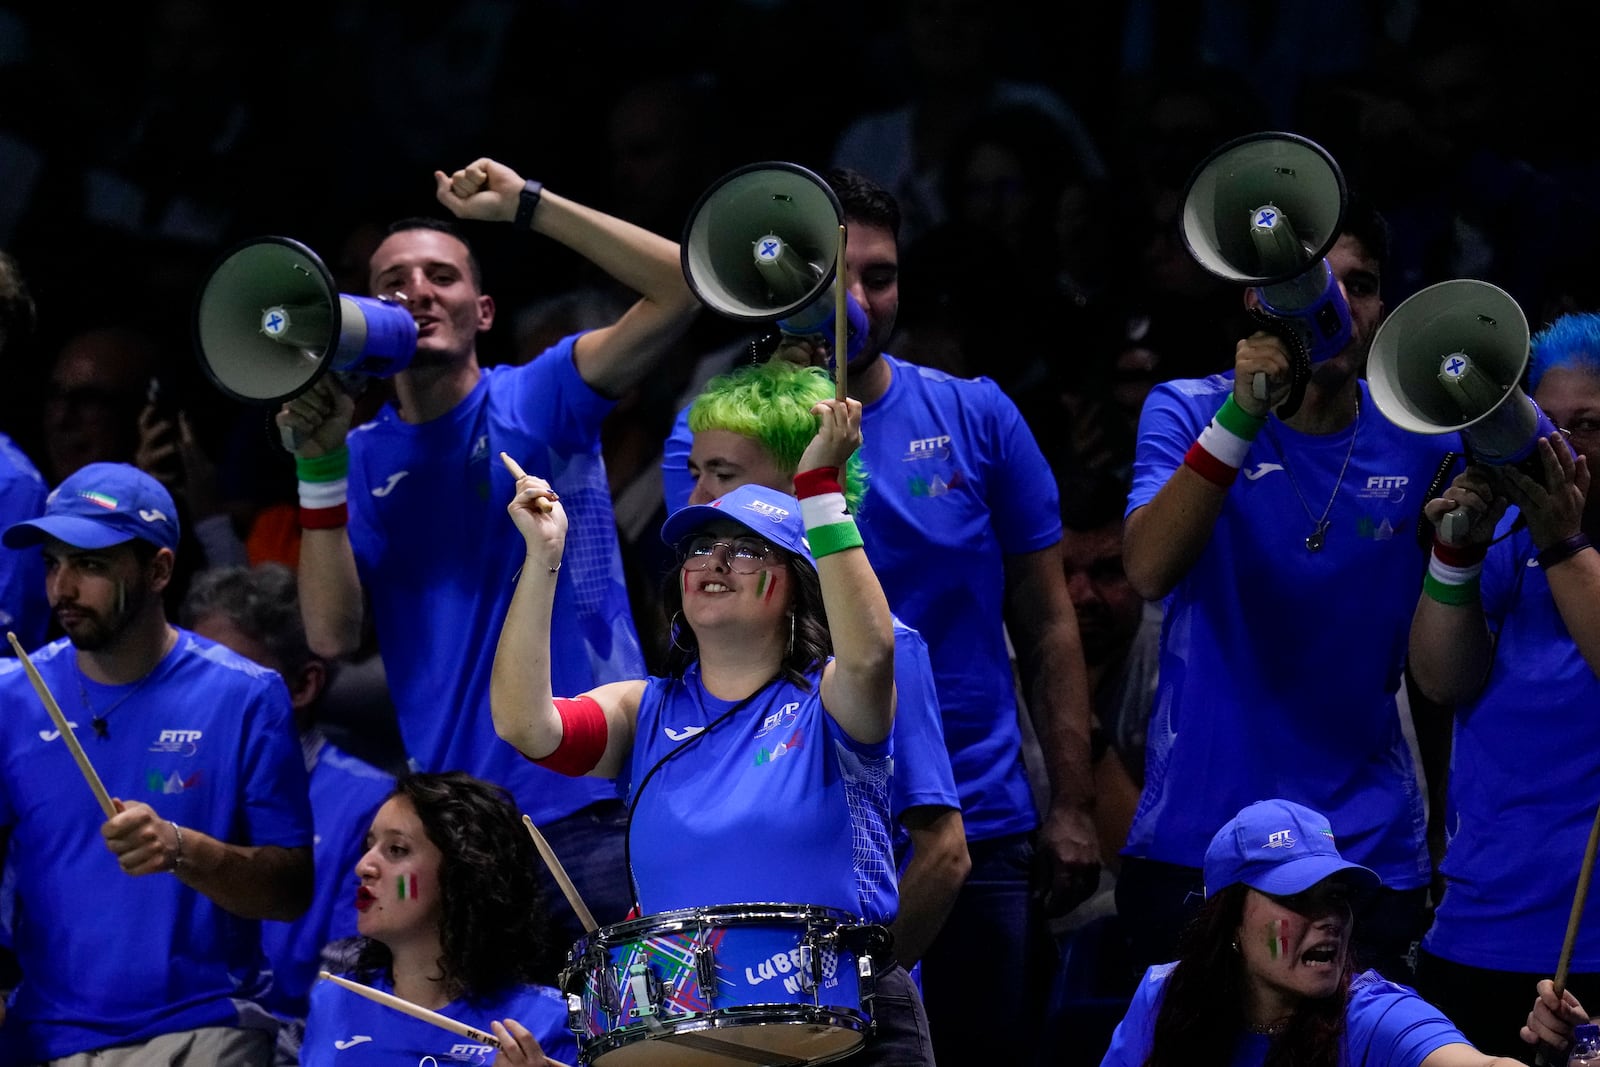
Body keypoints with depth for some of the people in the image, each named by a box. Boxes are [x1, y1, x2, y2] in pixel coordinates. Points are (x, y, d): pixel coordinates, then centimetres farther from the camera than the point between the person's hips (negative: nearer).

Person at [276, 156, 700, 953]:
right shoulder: (365, 461, 11)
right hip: (454, 820, 3)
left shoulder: (539, 402, 4)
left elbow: (678, 287, -8)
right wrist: (320, 469, -8)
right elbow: (332, 635, 0)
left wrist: (526, 205, -10)